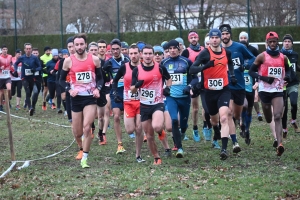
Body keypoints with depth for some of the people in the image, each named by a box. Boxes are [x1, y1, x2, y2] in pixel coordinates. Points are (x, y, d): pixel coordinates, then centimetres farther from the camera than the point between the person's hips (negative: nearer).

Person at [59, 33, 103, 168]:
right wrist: (69, 89, -12)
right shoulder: (69, 61, -4)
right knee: (77, 133, 6)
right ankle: (83, 149, 40)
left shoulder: (94, 59, -2)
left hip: (90, 98, -1)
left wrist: (97, 89, -9)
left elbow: (100, 78, 10)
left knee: (87, 127, -19)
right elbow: (62, 80, 6)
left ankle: (84, 159, -10)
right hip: (76, 98, 1)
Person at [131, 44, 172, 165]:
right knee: (149, 135, 6)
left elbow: (169, 79, 13)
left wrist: (167, 88, -7)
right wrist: (136, 86, -19)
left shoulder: (160, 68, -5)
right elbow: (132, 90, 4)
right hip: (144, 105, 3)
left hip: (158, 104, -3)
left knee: (157, 127, -29)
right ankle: (156, 158, 23)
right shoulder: (137, 70, -1)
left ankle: (161, 132, 8)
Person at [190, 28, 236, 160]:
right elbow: (192, 69, -20)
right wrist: (205, 66, -36)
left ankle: (224, 149, -23)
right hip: (209, 91, 0)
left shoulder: (227, 52, 2)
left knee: (224, 118, -18)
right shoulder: (205, 53, -10)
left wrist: (232, 75, 11)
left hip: (224, 90, 0)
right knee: (214, 120, 17)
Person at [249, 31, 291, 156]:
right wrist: (263, 78, -16)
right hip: (265, 90, -1)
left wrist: (288, 76, 0)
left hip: (278, 91, 1)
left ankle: (279, 144, -27)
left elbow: (287, 70, 23)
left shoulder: (283, 58, 7)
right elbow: (251, 71, -2)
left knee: (277, 117, -16)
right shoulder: (262, 56, -3)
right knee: (268, 119, 12)